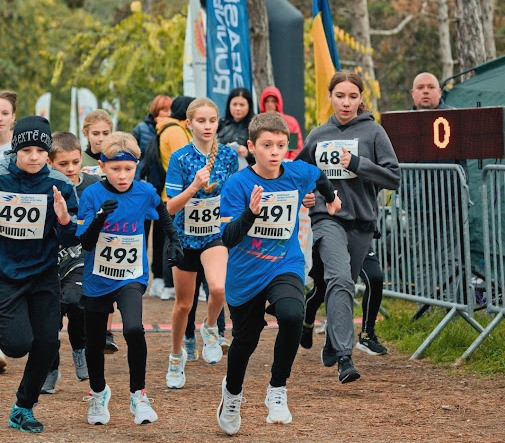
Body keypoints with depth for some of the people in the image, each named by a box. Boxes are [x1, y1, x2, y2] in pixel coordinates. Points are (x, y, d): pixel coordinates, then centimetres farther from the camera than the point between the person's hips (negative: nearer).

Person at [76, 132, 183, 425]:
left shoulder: (145, 192, -8)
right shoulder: (92, 195, -13)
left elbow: (164, 216, 16)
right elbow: (86, 243, -18)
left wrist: (174, 242, 8)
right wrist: (99, 218, -34)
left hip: (131, 277, -1)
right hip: (97, 280, 1)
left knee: (134, 329, -27)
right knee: (95, 342, 13)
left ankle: (139, 395, -11)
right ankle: (98, 393, 42)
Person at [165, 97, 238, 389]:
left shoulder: (229, 155, -4)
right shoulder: (180, 158, -12)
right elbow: (171, 207, -17)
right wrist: (195, 185, -30)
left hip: (216, 235, 0)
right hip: (186, 236, 0)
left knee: (218, 289, -27)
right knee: (184, 304, 10)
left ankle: (210, 329, 4)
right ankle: (177, 355, 35)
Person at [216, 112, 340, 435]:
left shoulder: (298, 174, -6)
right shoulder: (238, 185, -17)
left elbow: (319, 177, 20)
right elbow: (228, 238, -23)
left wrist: (332, 197, 38)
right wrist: (250, 212, -39)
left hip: (285, 266, 1)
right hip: (245, 274, -1)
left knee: (292, 315, -30)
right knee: (245, 340, 15)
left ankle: (277, 390, -11)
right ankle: (232, 391, 49)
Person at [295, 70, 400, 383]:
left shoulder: (373, 132, 0)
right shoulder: (318, 136, 9)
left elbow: (394, 177, -7)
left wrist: (357, 163, -15)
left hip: (361, 221, 0)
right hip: (327, 218, 0)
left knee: (344, 285, 12)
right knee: (340, 279, -22)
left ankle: (331, 349, 33)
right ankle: (344, 357, -31)